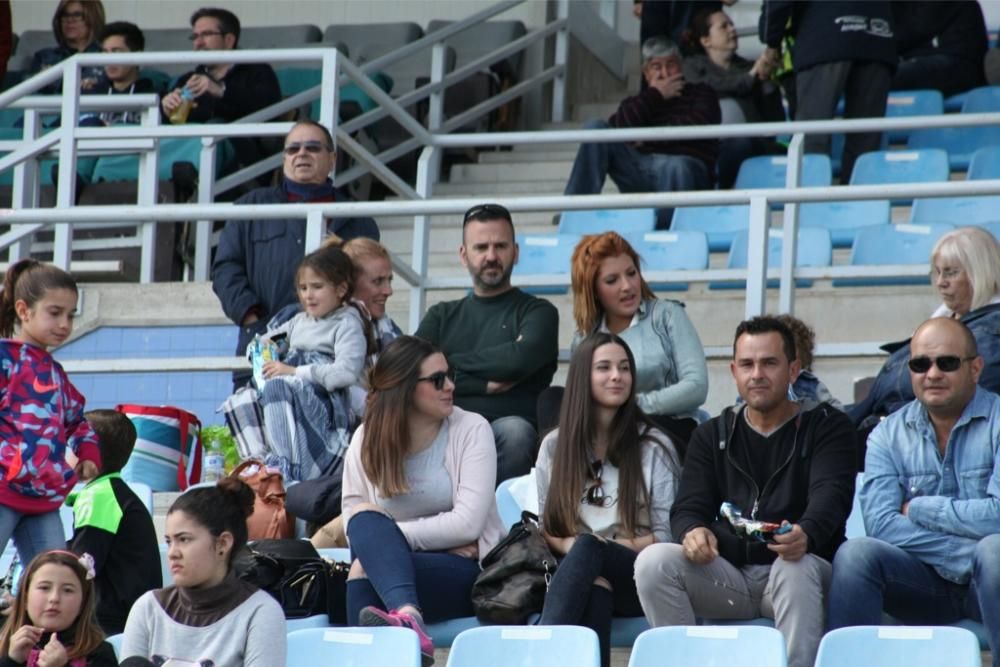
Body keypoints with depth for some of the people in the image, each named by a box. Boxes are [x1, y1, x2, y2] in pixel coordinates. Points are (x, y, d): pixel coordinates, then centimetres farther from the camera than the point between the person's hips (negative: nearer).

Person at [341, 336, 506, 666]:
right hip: (397, 564, 3)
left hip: (466, 570, -3)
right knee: (366, 522, -33)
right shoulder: (367, 439, 6)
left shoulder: (471, 430, -4)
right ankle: (408, 616, -56)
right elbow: (354, 520, 0)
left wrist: (388, 535, -16)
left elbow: (468, 523, -14)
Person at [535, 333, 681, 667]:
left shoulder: (654, 447, 8)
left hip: (637, 580, -1)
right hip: (581, 576, 2)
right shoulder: (554, 446, 16)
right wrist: (568, 545, -12)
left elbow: (665, 533, 3)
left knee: (588, 550, -37)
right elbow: (544, 525, 13)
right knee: (596, 590, -38)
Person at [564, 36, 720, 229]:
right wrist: (654, 95, 3)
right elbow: (616, 127, 3)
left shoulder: (700, 94, 21)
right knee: (594, 128, -12)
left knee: (676, 167, -41)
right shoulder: (638, 103, 27)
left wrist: (647, 137, 2)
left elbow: (698, 127, -2)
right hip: (639, 171, 4)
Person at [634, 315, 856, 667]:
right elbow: (688, 507, 6)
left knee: (797, 569, -38)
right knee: (653, 562, -23)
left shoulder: (826, 426, 5)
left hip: (796, 567, -3)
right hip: (728, 575, 3)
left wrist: (806, 534, -37)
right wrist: (693, 531, -22)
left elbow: (831, 496, -12)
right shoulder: (713, 435, 16)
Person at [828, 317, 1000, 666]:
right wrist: (965, 553, -18)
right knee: (855, 554, -25)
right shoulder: (890, 434, 5)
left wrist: (918, 509, -7)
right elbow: (880, 523, -9)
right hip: (924, 582, 3)